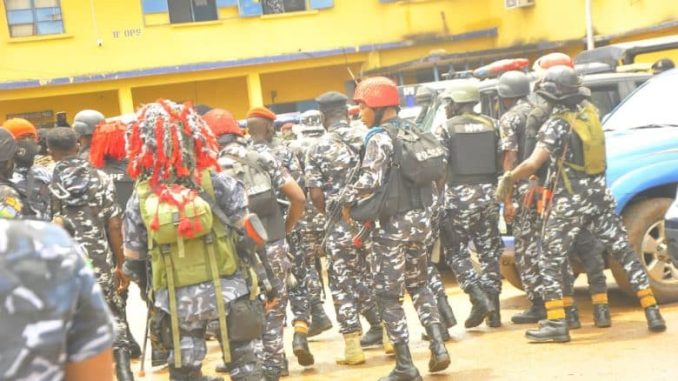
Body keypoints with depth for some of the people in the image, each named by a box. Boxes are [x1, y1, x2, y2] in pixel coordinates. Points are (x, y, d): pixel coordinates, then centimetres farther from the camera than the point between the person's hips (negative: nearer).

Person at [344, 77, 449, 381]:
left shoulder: (379, 139, -15)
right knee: (418, 285, 22)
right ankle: (438, 347, 11)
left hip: (394, 223, -8)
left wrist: (347, 201, -10)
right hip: (419, 217, 8)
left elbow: (370, 181, -26)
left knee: (388, 295, 1)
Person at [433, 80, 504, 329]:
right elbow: (502, 161, 4)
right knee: (489, 251, 10)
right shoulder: (491, 125, 8)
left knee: (456, 251, 6)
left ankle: (479, 297, -12)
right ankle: (493, 308, 9)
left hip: (459, 196, -4)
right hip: (488, 194, 4)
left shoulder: (446, 129, -3)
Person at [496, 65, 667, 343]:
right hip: (600, 197, 6)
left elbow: (532, 164, -20)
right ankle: (652, 313, 10)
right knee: (625, 252, 10)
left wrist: (507, 179, -7)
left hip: (569, 202, -6)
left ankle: (556, 323, 0)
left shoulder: (557, 125, -15)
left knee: (550, 261, 4)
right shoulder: (591, 112, 5)